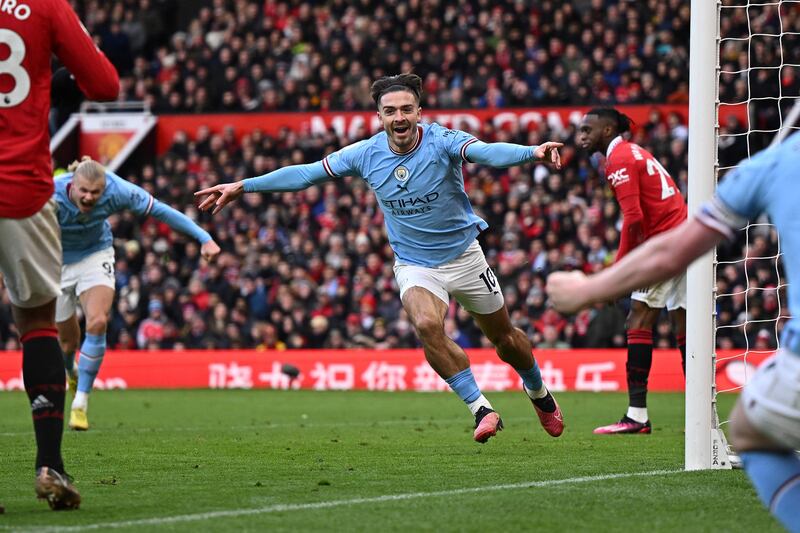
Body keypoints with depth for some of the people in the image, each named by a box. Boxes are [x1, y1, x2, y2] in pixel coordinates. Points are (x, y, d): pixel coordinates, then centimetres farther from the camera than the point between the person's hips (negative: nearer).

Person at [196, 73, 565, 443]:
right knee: (427, 325, -30)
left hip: (463, 256, -1)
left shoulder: (441, 142, -21)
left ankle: (538, 392, 44)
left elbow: (487, 151, -39)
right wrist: (243, 186, -5)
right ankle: (481, 409, -20)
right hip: (414, 266, 1)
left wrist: (532, 152, -60)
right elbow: (307, 173, -3)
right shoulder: (367, 153, -11)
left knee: (504, 337, 12)